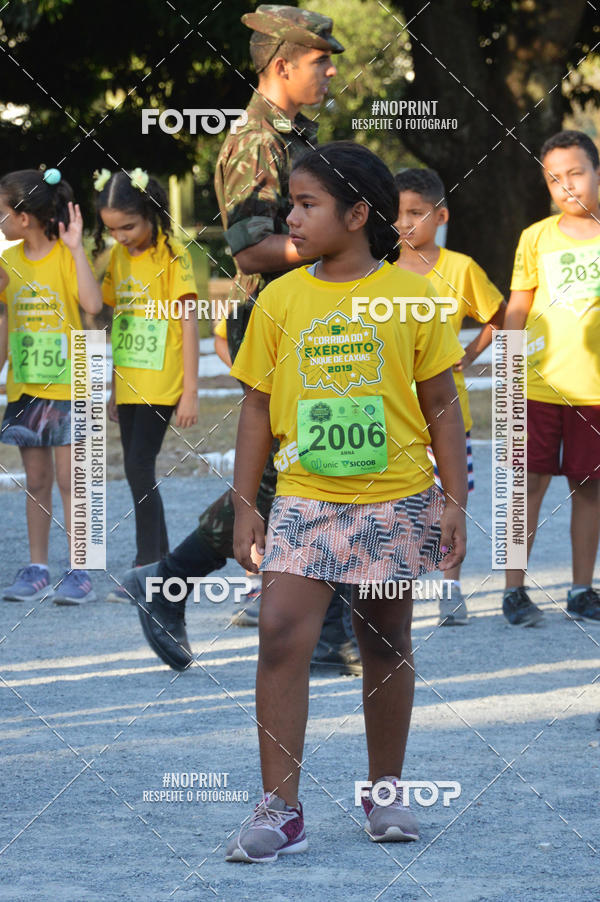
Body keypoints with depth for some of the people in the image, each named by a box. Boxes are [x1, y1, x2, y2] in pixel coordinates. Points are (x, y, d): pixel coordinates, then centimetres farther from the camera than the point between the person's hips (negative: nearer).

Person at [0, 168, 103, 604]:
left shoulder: (66, 256, -9)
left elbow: (93, 304, -24)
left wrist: (76, 247, -25)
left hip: (68, 385, -5)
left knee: (69, 479, -4)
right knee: (36, 481, 10)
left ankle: (79, 573, 0)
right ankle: (37, 570, 15)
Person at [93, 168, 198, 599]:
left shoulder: (171, 255, -10)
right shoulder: (119, 257, 10)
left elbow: (188, 322, -10)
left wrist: (191, 392, -13)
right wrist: (114, 389, 18)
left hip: (161, 383, -7)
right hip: (129, 384, 7)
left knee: (140, 468, -12)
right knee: (138, 472, 9)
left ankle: (147, 569, -9)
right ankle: (162, 562, 17)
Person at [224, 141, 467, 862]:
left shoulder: (412, 295, 0)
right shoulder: (279, 300, 5)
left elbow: (441, 407, 5)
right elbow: (258, 407, 10)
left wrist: (455, 501, 0)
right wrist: (244, 505, 6)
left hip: (395, 501, -1)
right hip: (304, 499, 1)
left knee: (386, 642, 8)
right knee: (281, 635, -13)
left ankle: (385, 793, 24)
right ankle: (279, 810, -11)